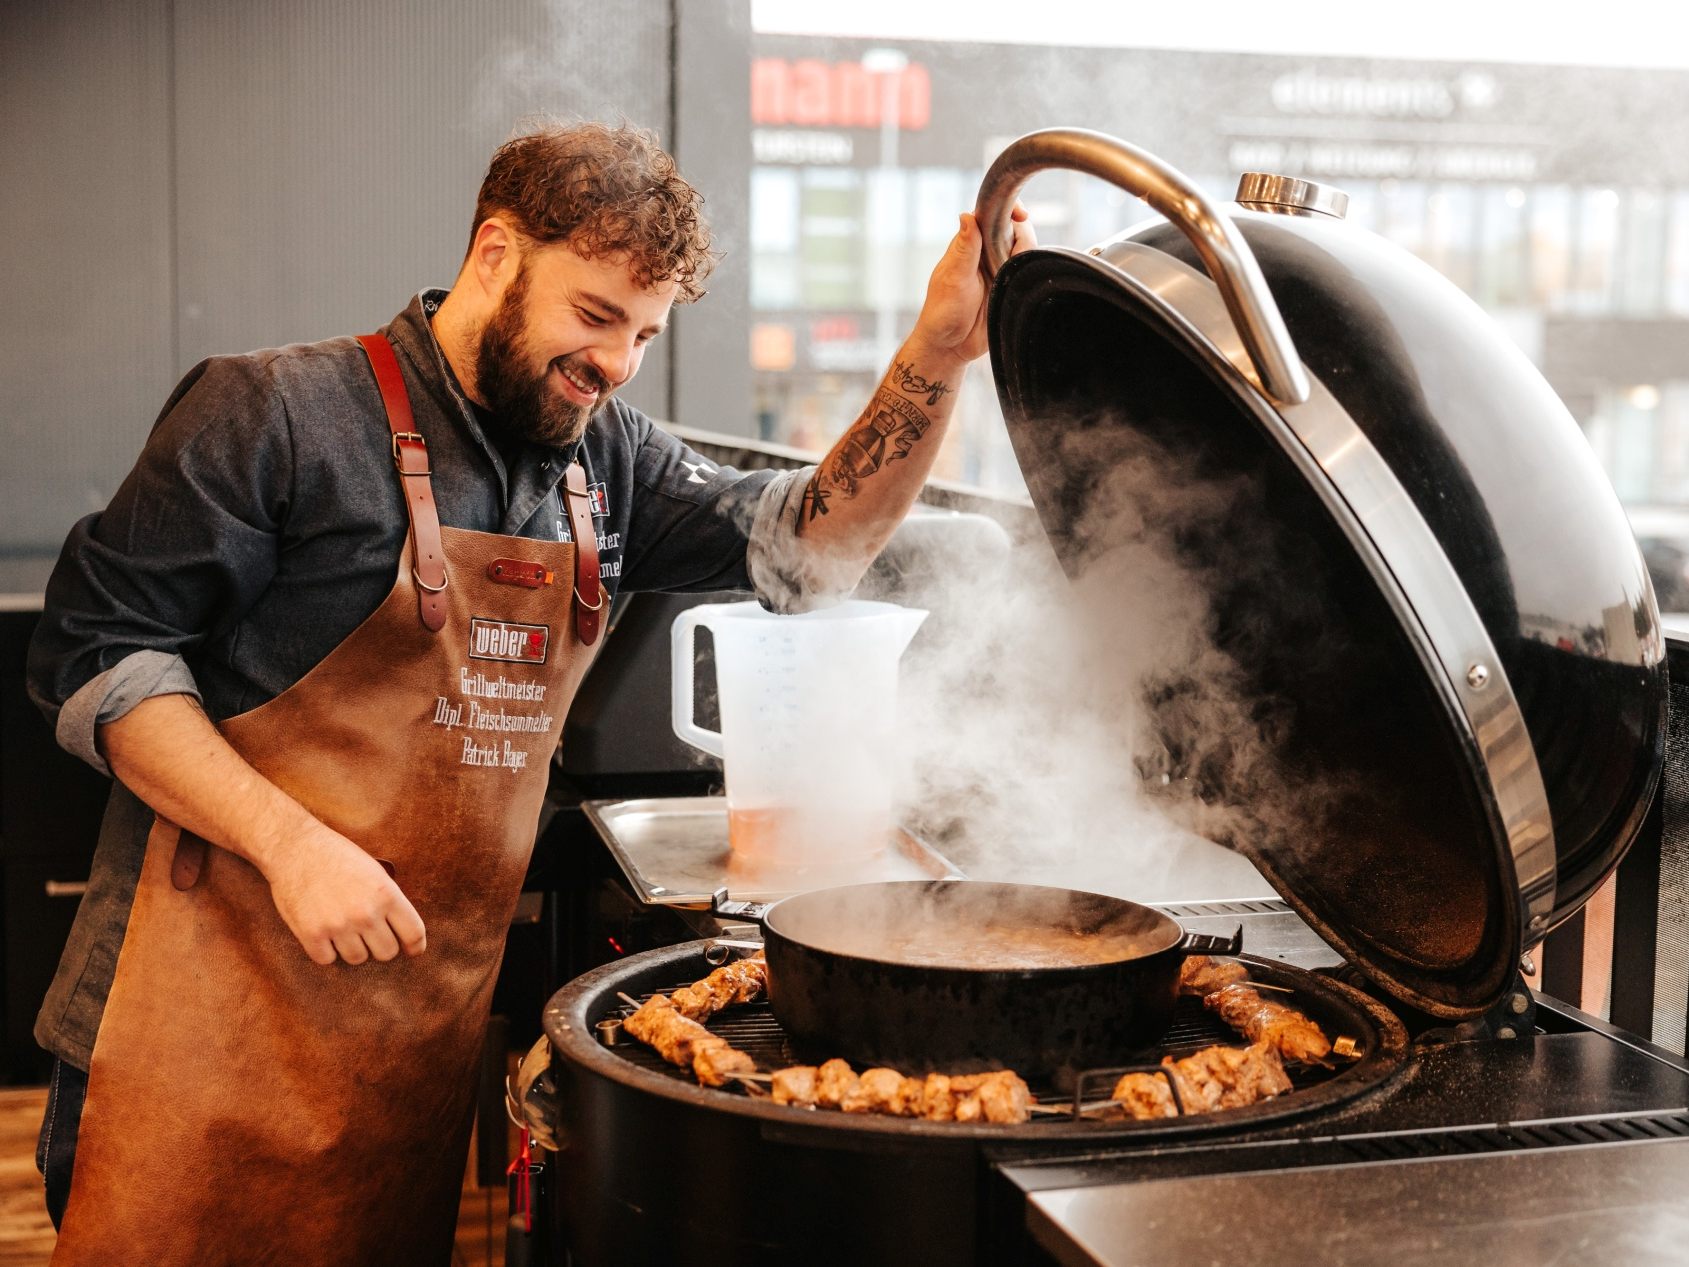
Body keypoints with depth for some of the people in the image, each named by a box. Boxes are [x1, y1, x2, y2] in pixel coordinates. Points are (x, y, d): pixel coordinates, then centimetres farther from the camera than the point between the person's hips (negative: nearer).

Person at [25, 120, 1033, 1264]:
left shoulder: (604, 462, 11)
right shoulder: (278, 414, -8)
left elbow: (813, 545, 7)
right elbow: (98, 653, -8)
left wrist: (939, 355, -7)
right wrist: (291, 843, -19)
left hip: (437, 1026, 5)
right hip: (214, 1015, -5)